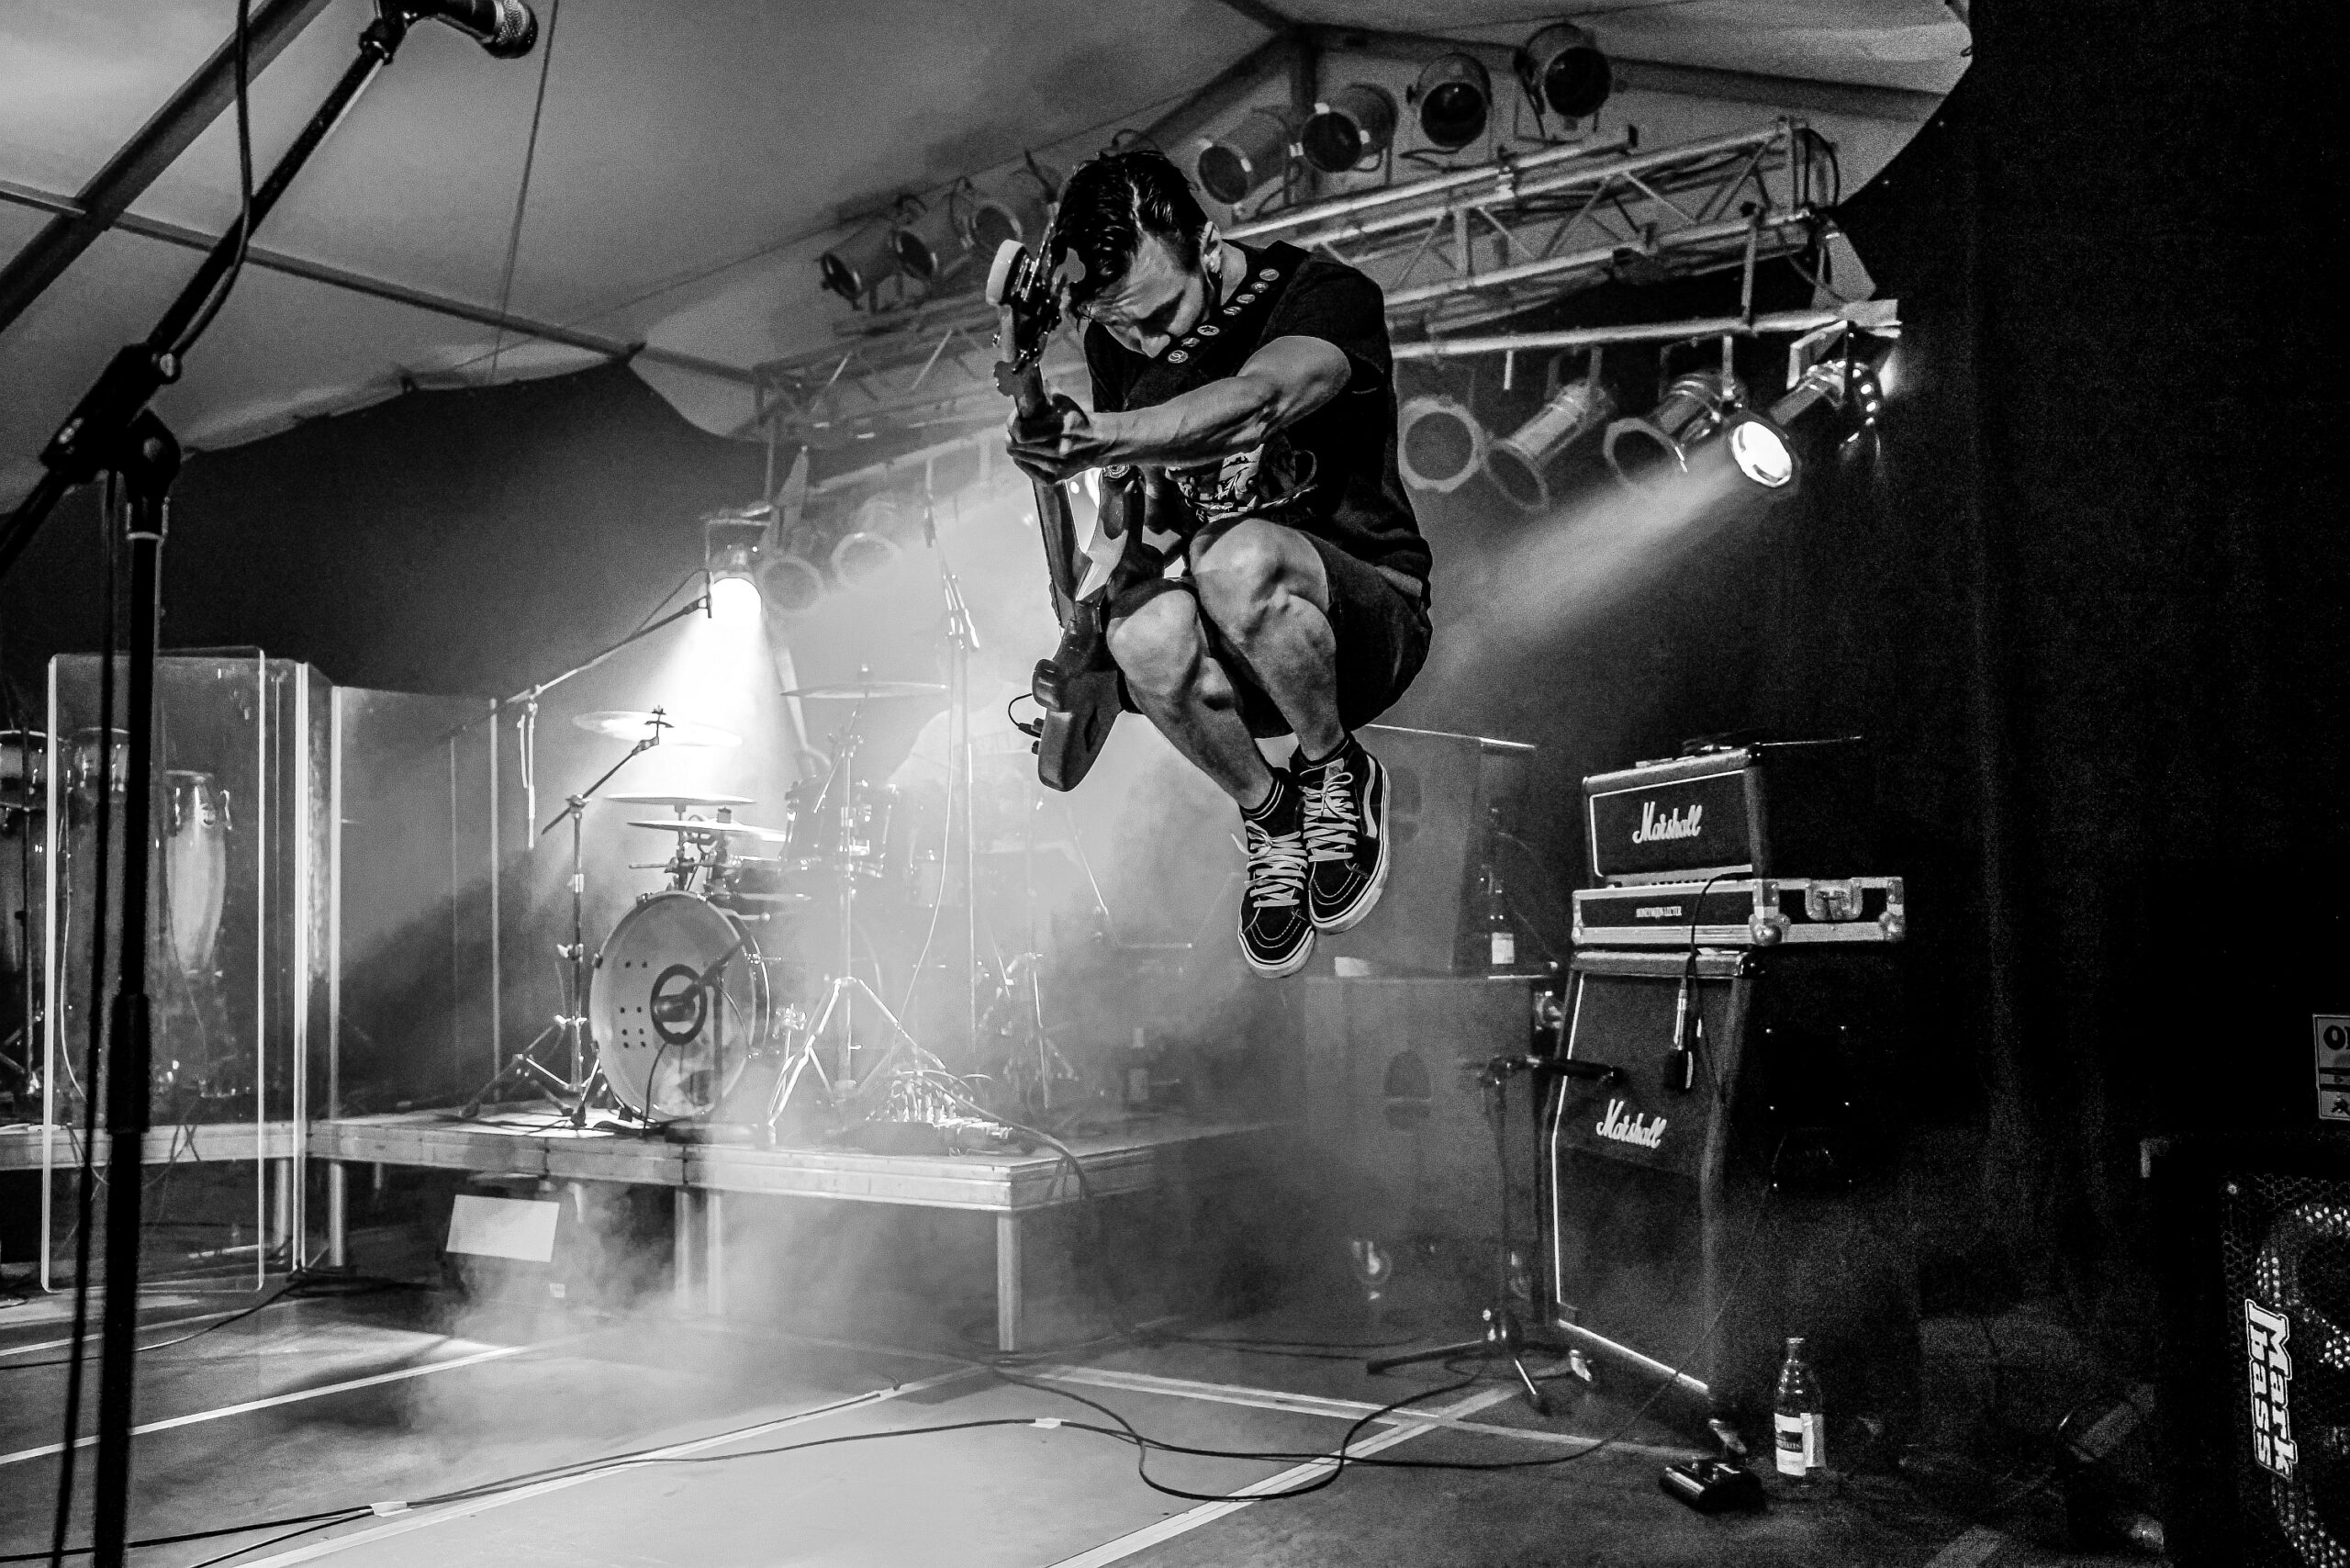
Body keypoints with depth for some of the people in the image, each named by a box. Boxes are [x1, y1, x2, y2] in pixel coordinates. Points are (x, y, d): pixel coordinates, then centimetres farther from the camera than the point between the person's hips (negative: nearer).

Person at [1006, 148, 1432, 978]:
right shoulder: (1116, 345, 2)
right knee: (1146, 637, -35)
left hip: (1369, 619, -4)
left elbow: (1256, 403, -38)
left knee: (1239, 559, -40)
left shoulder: (1327, 295, -15)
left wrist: (1104, 439, -55)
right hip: (1233, 668, 4)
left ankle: (1336, 770, -10)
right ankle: (1269, 817, -5)